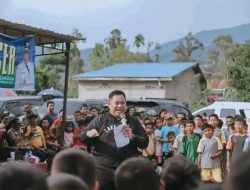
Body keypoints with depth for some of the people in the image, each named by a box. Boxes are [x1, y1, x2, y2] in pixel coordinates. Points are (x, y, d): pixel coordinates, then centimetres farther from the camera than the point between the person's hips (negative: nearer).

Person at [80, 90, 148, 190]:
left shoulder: (133, 121, 7)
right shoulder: (100, 120, 4)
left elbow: (145, 143, 5)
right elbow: (82, 137, 6)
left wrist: (132, 137, -14)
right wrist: (89, 134, -17)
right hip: (103, 169, -1)